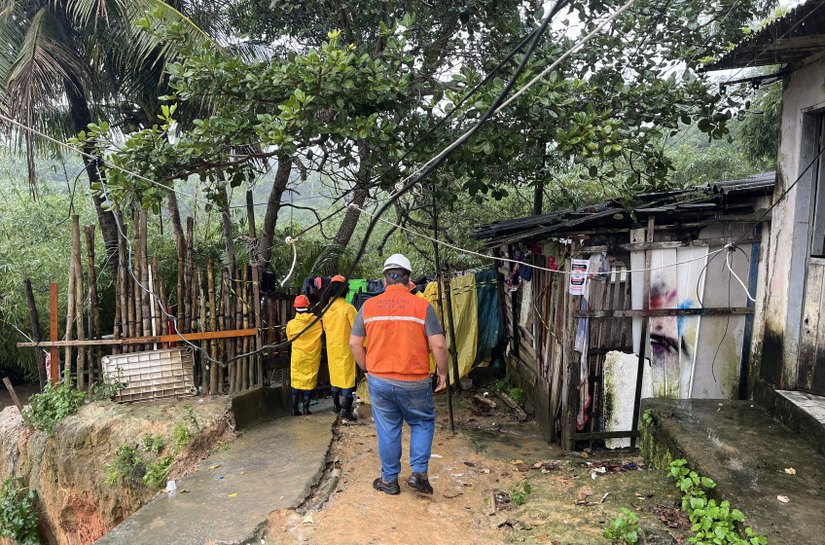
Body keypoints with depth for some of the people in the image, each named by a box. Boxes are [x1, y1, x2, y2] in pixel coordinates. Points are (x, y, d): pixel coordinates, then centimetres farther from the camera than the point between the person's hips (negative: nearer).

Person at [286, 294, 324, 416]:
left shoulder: (291, 324, -8)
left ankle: (295, 409, 11)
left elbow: (290, 339, 7)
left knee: (296, 382, 10)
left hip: (297, 357, 0)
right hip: (312, 357, 0)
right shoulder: (317, 321, -9)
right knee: (310, 382, 8)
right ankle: (305, 408, 6)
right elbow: (321, 333, 8)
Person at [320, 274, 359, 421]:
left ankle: (337, 406, 32)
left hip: (331, 348, 6)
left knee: (335, 375, 19)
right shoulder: (348, 308, -16)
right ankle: (346, 412, -2)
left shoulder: (326, 308, 1)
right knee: (347, 378, -1)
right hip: (345, 348, -6)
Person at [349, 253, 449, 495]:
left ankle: (389, 480, 26)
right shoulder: (422, 306, -9)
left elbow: (354, 343, 4)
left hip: (379, 381, 2)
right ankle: (419, 472, 13)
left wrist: (367, 369, 15)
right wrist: (442, 374, 2)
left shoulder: (369, 306, -1)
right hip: (415, 382, -2)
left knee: (387, 430, 15)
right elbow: (438, 345, -11)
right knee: (423, 423, 20)